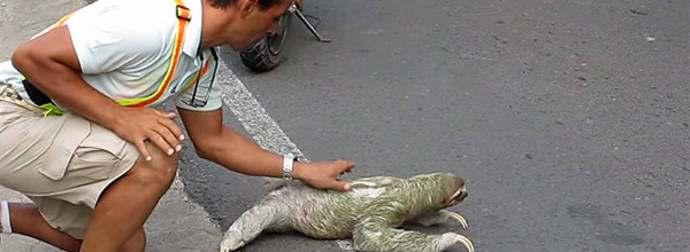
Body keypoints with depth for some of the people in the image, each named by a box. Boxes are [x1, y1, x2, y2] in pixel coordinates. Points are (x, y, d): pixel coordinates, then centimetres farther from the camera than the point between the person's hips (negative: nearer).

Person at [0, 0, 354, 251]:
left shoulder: (202, 61, 1)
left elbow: (211, 140, 13)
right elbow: (32, 58, -28)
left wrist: (302, 171, 13)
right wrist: (120, 118, -28)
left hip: (54, 129, 9)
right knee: (153, 160, -26)